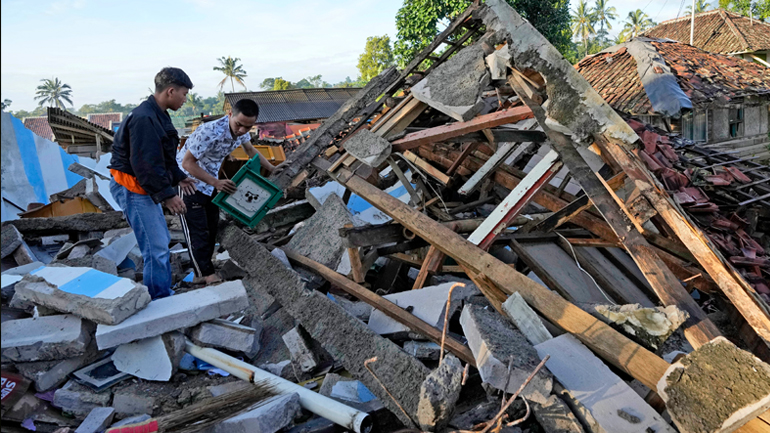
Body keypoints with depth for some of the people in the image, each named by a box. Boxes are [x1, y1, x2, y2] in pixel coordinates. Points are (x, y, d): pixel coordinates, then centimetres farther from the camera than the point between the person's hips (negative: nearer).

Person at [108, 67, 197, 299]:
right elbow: (145, 164, -26)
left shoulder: (157, 115, 12)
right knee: (156, 248, -9)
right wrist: (167, 195, -23)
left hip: (144, 188, 12)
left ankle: (164, 295, 33)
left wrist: (178, 177, 23)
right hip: (132, 189, -12)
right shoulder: (144, 119, -23)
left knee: (161, 241, 20)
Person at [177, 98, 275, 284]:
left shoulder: (241, 130, -12)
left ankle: (202, 269, 27)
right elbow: (187, 163, -30)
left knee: (212, 228, 14)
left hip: (210, 180, 8)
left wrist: (272, 169, 4)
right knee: (198, 231, -6)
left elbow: (250, 150, 9)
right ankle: (207, 275, 0)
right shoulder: (211, 132, -36)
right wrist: (216, 183, -37)